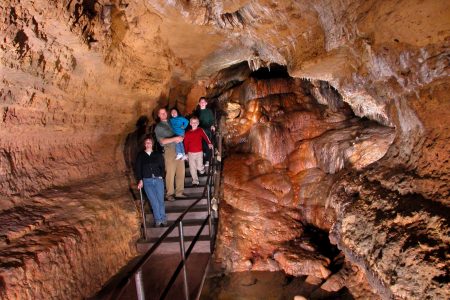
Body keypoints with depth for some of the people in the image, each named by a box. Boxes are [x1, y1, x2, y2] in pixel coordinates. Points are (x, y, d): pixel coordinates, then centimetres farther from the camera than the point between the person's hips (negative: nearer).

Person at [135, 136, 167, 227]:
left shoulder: (158, 155, 11)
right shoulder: (140, 155, 9)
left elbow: (162, 166, 10)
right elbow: (138, 168, 5)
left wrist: (161, 175, -5)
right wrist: (140, 180, -4)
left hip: (158, 179, 1)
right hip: (147, 181, 0)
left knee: (161, 200, -2)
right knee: (154, 201, -5)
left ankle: (163, 219, 8)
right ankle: (158, 219, 4)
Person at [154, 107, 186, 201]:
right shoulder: (158, 127, 3)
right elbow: (162, 141, -7)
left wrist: (181, 138, -4)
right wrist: (175, 138, -16)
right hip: (169, 150, -5)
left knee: (181, 172, 5)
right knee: (170, 173, -6)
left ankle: (179, 192, 15)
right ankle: (169, 194, 5)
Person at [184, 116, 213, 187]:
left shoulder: (200, 130, 0)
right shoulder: (187, 133, 5)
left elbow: (205, 137, -13)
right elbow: (186, 143, 6)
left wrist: (209, 143, -29)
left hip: (199, 152, -2)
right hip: (190, 153, 2)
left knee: (199, 167, -4)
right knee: (192, 168, 1)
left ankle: (202, 170, 32)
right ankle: (195, 181, 11)